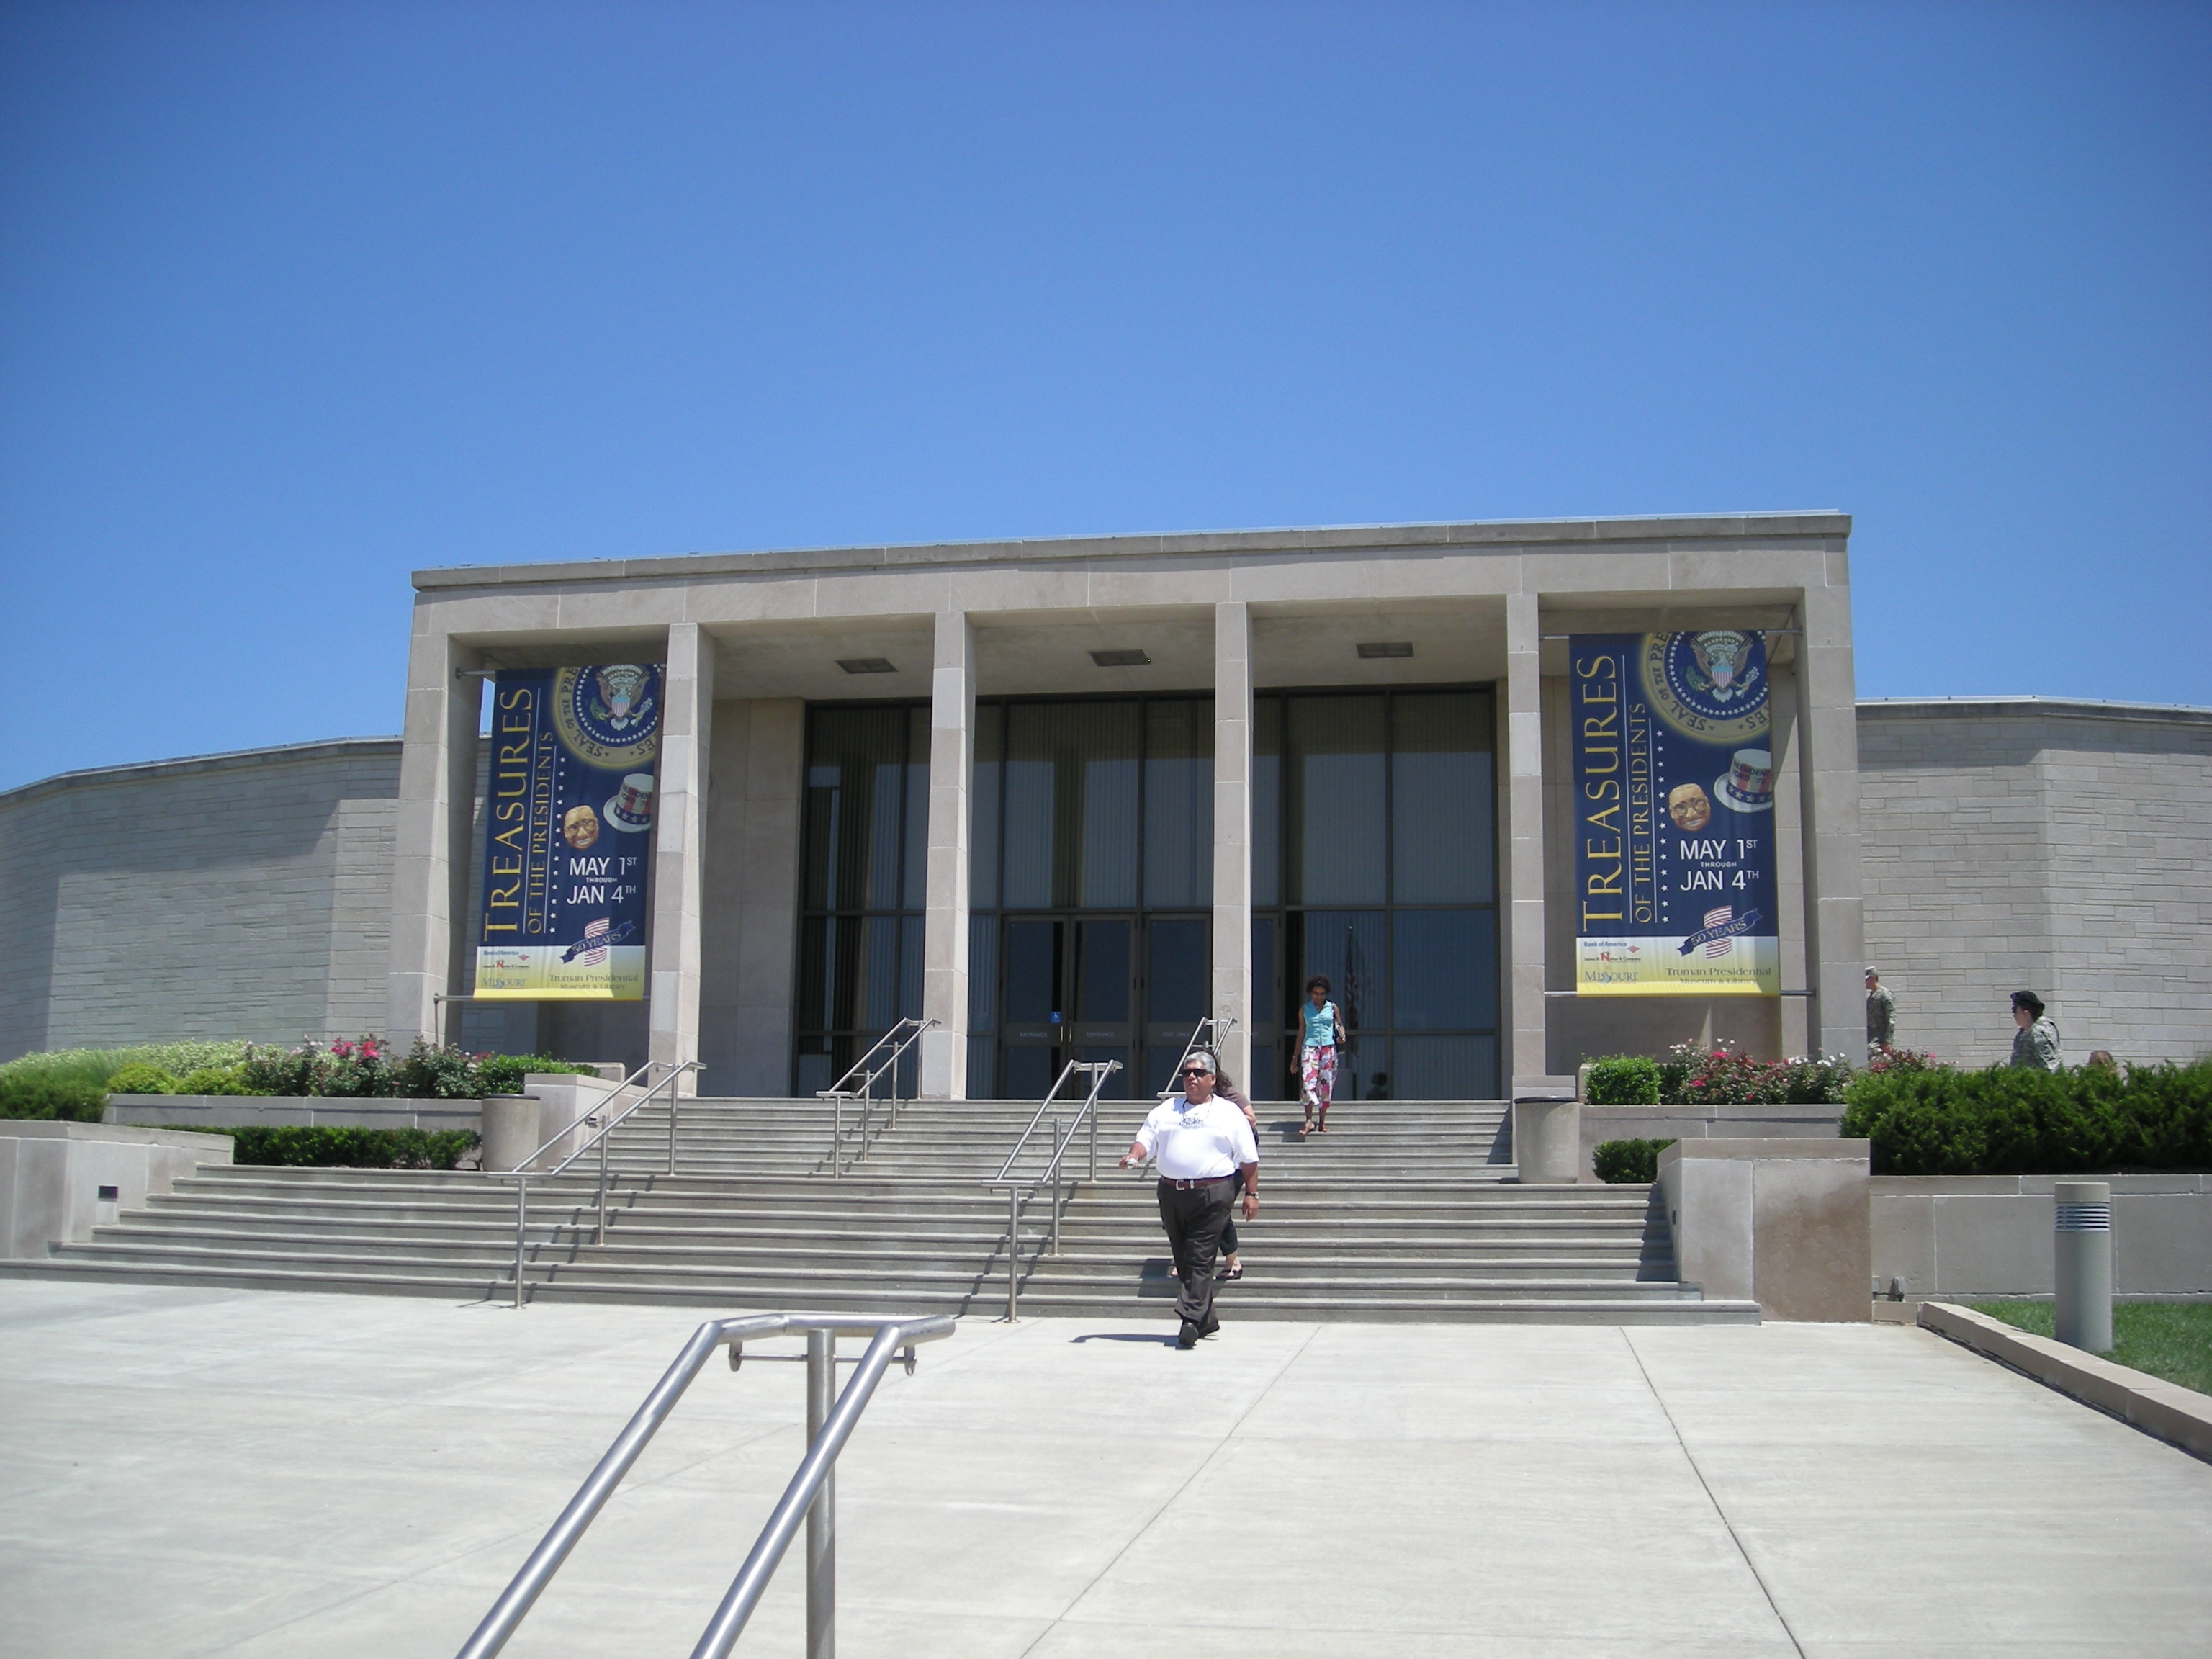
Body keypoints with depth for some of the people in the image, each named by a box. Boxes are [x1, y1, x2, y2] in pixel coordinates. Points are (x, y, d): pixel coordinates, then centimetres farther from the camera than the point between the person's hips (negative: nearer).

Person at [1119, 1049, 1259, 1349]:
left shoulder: (1229, 1113, 8)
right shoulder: (1165, 1110, 17)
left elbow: (1249, 1158, 7)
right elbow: (1146, 1140, 10)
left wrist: (1251, 1194, 2)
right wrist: (1134, 1156, -12)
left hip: (1213, 1194, -4)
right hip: (1171, 1193, 5)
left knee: (1200, 1259, -11)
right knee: (1183, 1260, 8)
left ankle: (1191, 1319, -17)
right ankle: (1207, 1319, 19)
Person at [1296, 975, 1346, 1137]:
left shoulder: (1332, 1007, 9)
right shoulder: (1304, 1010, 9)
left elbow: (1339, 1024, 19)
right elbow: (1301, 1033, 13)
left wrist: (1342, 1036, -4)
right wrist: (1295, 1056, 11)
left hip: (1328, 1048, 1)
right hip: (1310, 1046, -1)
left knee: (1325, 1085, 0)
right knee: (1308, 1082, -17)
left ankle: (1322, 1122, 7)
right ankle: (1309, 1121, -17)